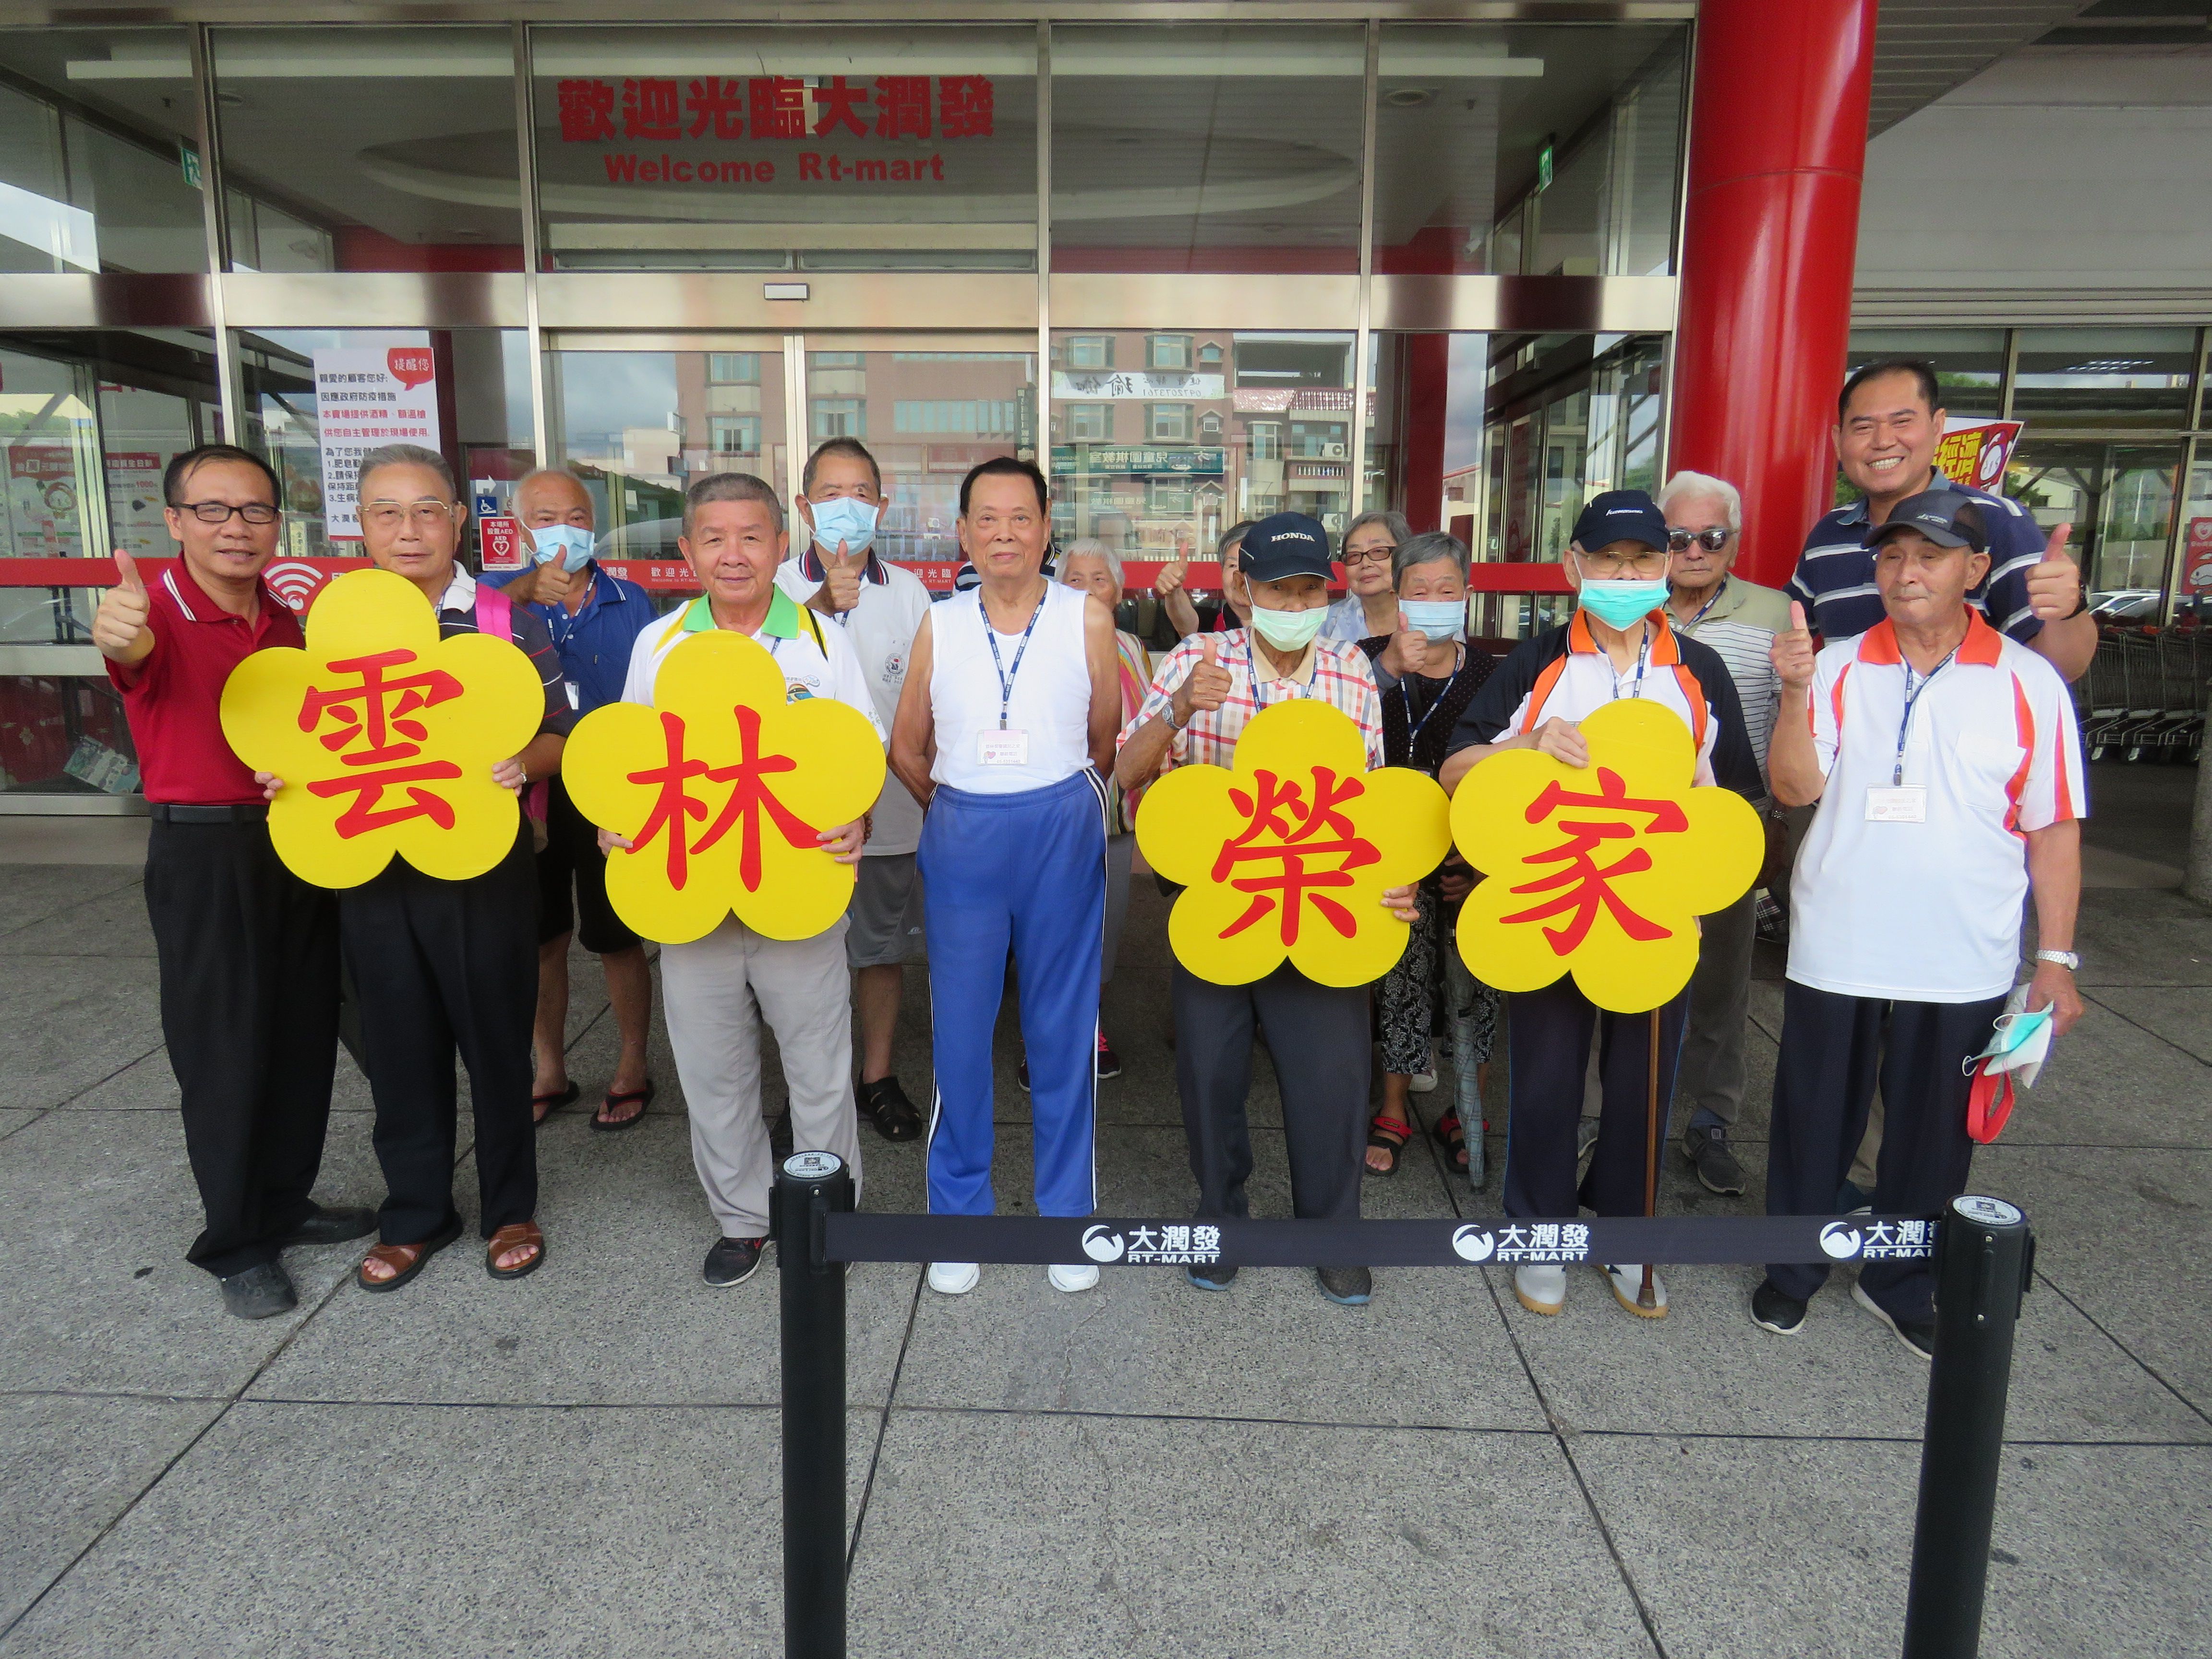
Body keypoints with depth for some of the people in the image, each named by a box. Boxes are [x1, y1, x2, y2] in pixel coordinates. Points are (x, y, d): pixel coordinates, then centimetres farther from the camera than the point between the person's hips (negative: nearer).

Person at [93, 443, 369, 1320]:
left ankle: (286, 1203, 32)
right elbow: (138, 653, -38)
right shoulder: (160, 611, -12)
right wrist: (121, 638, -59)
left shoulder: (293, 616, 7)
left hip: (300, 842, 6)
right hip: (204, 853, -6)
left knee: (306, 1034, 13)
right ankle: (235, 1243, 17)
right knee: (225, 1047, 2)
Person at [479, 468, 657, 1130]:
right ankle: (549, 1074, 30)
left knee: (616, 940, 7)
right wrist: (524, 592, -40)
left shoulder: (630, 602, 1)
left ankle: (632, 1071, 24)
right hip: (525, 791, 2)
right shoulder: (499, 591, 1)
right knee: (540, 940, 13)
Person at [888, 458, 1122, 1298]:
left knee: (1063, 1028, 7)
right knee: (958, 1030, 6)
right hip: (962, 840, 1)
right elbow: (907, 748, 14)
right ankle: (958, 1212, 22)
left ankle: (1067, 1212, 22)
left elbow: (1105, 740, 7)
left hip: (1064, 834, -1)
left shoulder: (1087, 617, 0)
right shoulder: (939, 626, 5)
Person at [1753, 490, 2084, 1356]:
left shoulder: (2028, 684, -3)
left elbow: (2053, 829, 0)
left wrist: (2055, 960, -2)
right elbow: (1796, 788, -10)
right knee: (1814, 1120, 13)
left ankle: (1899, 1284, 36)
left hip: (1961, 967, 0)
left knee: (1933, 1135, 14)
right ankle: (1792, 1269, 33)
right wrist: (1795, 692, -24)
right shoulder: (1838, 669, -2)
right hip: (1834, 952, 0)